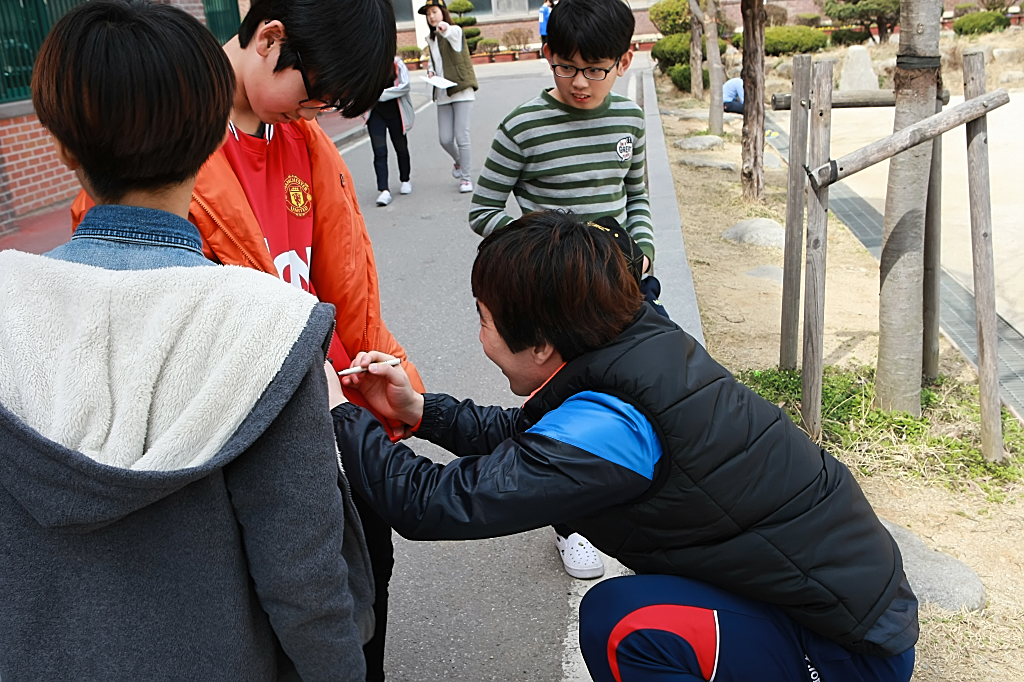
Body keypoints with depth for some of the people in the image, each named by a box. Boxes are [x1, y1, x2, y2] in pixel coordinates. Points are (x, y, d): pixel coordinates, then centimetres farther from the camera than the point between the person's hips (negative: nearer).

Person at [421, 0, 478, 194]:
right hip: (442, 94, 6)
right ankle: (459, 162, 31)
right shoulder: (430, 39, 16)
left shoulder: (455, 31, -4)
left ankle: (466, 177, 3)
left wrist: (444, 27, -55)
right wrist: (430, 71, 7)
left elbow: (452, 33, -30)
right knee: (445, 139, 0)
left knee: (461, 136, -10)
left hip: (462, 91, -5)